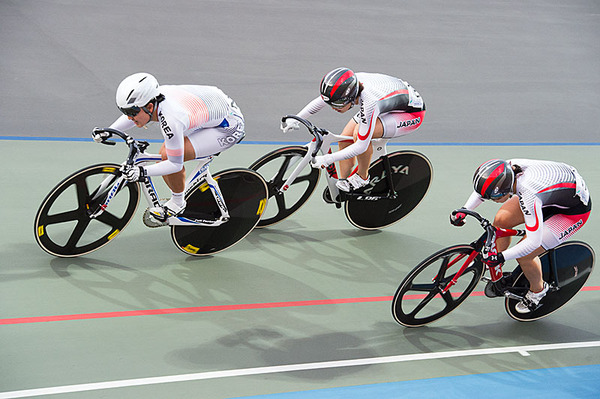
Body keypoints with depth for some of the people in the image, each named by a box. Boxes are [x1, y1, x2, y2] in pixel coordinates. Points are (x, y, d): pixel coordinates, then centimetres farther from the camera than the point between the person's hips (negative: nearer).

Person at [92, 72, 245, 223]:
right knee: (165, 154, 7)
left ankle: (178, 203, 4)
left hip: (230, 128, -9)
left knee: (168, 157, -20)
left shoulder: (170, 120, -35)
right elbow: (134, 114, 13)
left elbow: (175, 164, -22)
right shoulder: (156, 95, -12)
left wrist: (143, 172, -29)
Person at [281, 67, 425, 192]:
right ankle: (343, 181, 14)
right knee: (345, 139, -4)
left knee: (359, 134, -29)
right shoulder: (346, 85, -20)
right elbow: (320, 101, 0)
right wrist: (296, 119, -7)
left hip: (412, 112, -8)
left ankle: (362, 177, -6)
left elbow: (361, 146, -34)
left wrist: (328, 159, -33)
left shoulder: (369, 102, -40)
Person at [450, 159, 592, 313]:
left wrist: (501, 257, -29)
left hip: (576, 209, -7)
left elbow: (534, 242, -35)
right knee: (501, 220, -6)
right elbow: (484, 188, 3)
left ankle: (538, 290, 21)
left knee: (524, 255, -10)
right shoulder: (508, 168, -19)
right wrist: (464, 210, -8)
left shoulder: (529, 196, -40)